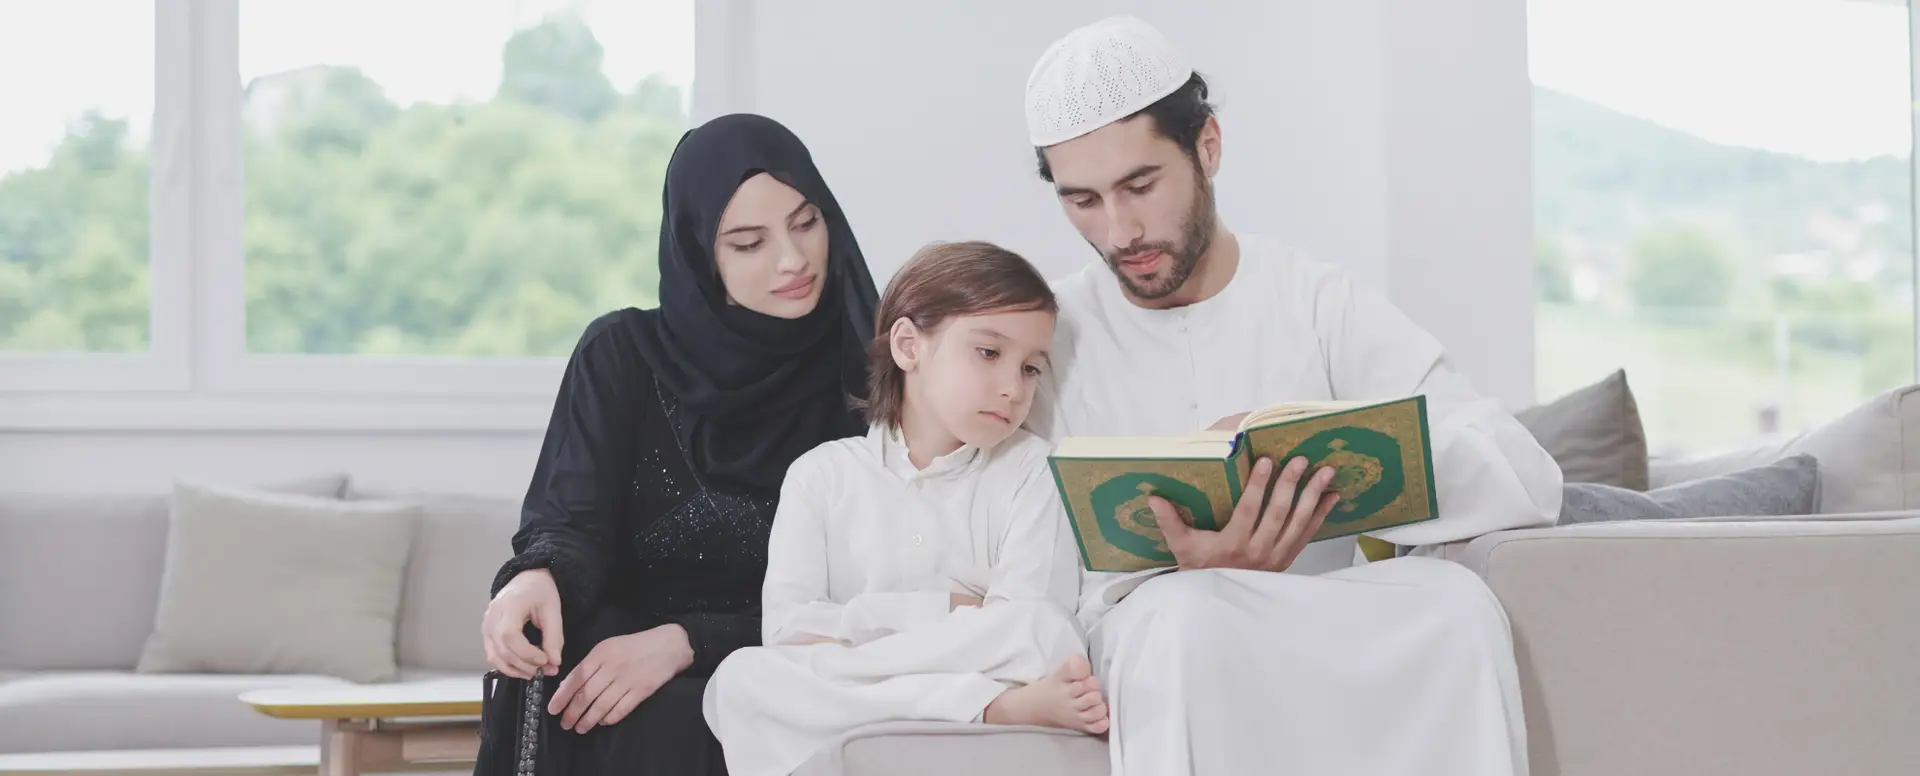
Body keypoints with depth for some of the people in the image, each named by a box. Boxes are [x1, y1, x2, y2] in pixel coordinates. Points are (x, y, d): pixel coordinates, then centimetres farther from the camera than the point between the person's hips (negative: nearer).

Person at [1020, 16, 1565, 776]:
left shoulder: (1318, 302, 3)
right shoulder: (1049, 337, 1)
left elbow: (1526, 477, -8)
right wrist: (1194, 574, -26)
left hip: (1324, 642, 2)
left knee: (1454, 599, -29)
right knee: (1188, 610, -35)